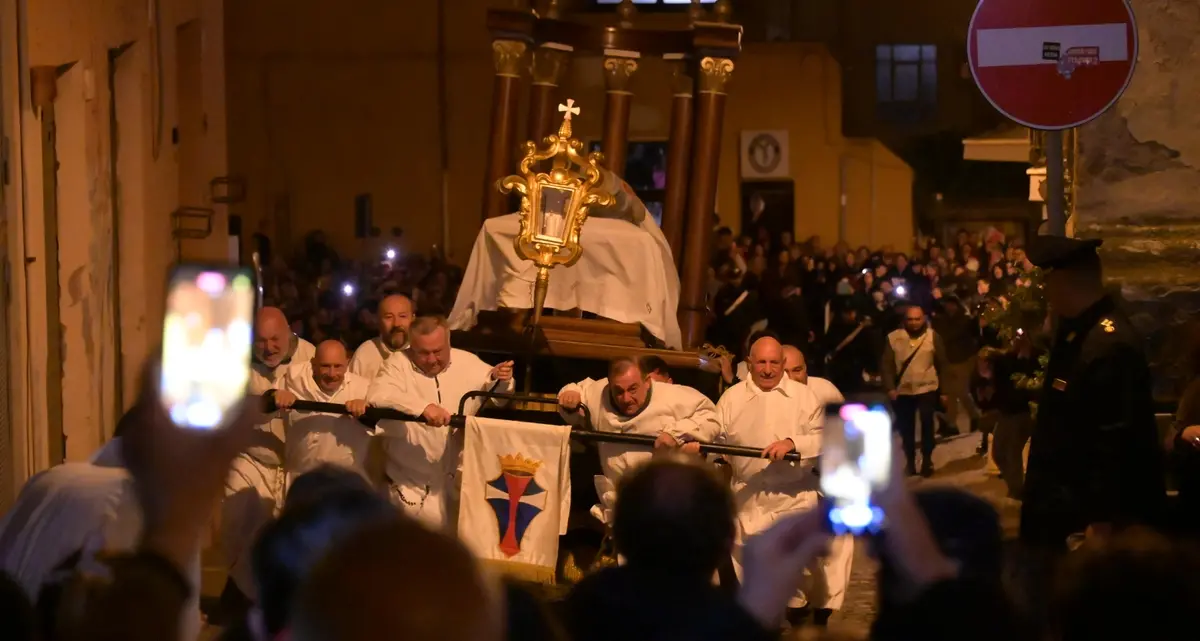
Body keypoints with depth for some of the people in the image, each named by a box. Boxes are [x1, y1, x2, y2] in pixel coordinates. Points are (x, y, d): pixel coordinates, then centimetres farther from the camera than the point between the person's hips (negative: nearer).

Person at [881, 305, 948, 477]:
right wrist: (890, 387, -10)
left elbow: (942, 363, 1)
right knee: (906, 428, 9)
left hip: (927, 388, -1)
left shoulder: (932, 336, -3)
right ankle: (910, 461, 23)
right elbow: (886, 365, -1)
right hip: (902, 390, 1)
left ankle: (927, 460, 8)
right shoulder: (893, 337, -3)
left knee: (927, 424, -5)